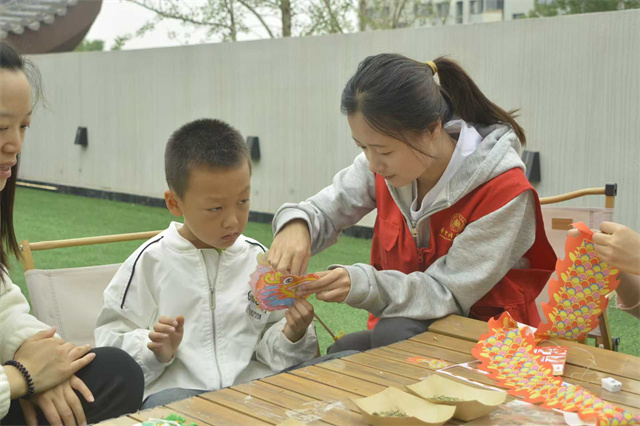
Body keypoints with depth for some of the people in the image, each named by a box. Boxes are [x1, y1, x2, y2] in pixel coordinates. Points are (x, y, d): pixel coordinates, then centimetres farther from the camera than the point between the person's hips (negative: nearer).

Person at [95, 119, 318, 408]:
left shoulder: (259, 259, 8)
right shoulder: (151, 261, 1)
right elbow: (111, 342, 4)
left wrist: (291, 337, -6)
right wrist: (155, 351, -13)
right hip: (177, 387, -2)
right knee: (166, 403, -34)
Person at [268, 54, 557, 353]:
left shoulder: (503, 189, -24)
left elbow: (448, 292, -22)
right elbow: (322, 211, -1)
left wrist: (361, 286, -37)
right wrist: (297, 226, -27)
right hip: (403, 322, 4)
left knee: (392, 335, -32)